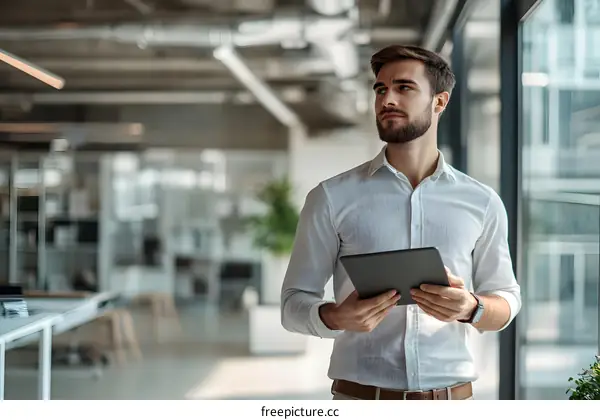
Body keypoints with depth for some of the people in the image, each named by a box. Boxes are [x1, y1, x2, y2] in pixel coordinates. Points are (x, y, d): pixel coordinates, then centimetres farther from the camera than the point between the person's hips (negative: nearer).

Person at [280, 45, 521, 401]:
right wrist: (335, 317, -19)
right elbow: (295, 301, 3)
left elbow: (507, 299, 11)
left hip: (452, 400, 1)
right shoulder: (332, 197, 1)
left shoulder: (482, 202, 6)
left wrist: (472, 308, -11)